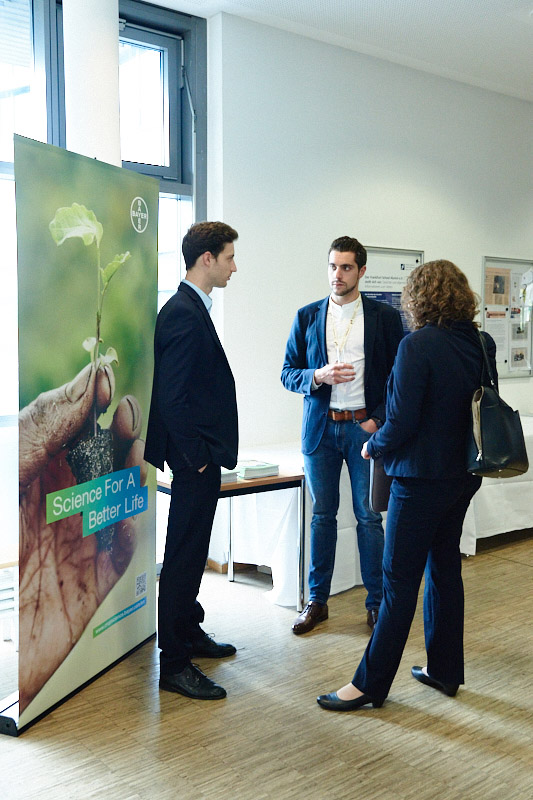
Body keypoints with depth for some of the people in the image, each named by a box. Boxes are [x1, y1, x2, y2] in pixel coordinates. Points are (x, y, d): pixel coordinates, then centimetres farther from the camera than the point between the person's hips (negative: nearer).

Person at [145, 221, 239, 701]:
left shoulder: (192, 309, 13)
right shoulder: (183, 315, -19)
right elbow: (171, 396, -24)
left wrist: (207, 454, 15)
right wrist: (196, 457, -19)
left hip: (200, 456, 11)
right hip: (194, 457, -11)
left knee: (193, 550, 20)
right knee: (185, 555, -3)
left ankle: (189, 632, 36)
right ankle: (174, 662, 7)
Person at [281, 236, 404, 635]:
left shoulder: (385, 317, 1)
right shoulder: (307, 317, 6)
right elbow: (288, 374, 6)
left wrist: (378, 421, -8)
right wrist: (319, 376, -14)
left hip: (366, 427, -2)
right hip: (321, 428, 2)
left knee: (369, 517, 3)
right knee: (323, 515, 8)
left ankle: (377, 602, 15)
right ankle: (317, 600, 19)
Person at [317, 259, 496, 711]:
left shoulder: (418, 346, -18)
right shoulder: (483, 344, 3)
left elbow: (403, 422, -20)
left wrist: (374, 446, 0)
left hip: (422, 478, -7)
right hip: (464, 474, 8)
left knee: (400, 579, -1)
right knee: (444, 566, 18)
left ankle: (371, 683, 10)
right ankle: (444, 670, 29)